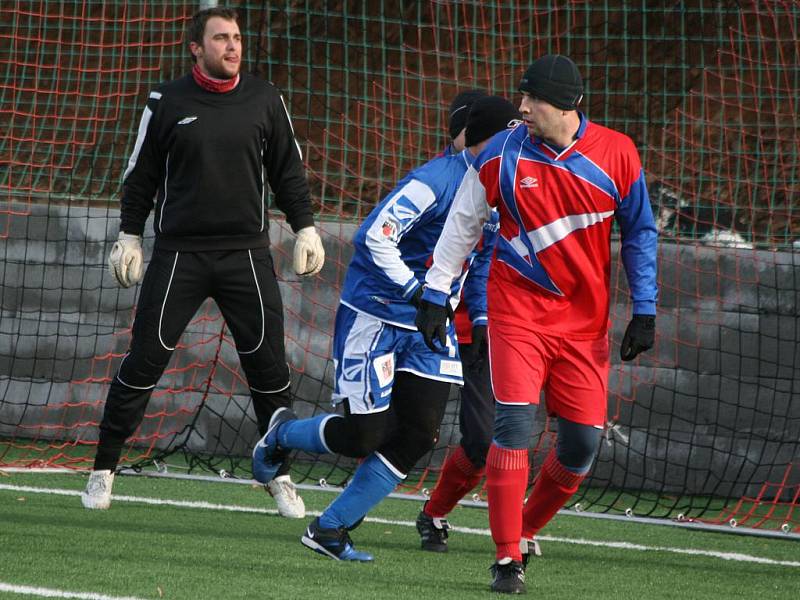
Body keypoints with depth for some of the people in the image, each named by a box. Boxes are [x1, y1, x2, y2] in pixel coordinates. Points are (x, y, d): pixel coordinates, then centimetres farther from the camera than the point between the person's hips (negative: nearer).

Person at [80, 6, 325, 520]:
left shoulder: (265, 100, 5)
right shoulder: (167, 103, 1)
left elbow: (288, 170, 12)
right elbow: (141, 174, 8)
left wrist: (305, 228, 7)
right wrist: (130, 236, 6)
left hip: (247, 255, 1)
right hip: (180, 254, -1)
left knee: (269, 368, 0)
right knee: (144, 362, -2)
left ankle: (281, 476, 13)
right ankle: (104, 469, 7)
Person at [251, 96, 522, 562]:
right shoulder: (436, 181, -21)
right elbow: (374, 236, -26)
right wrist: (419, 292, -26)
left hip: (429, 329, 8)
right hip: (376, 317, -8)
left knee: (419, 433, -4)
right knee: (364, 435, -7)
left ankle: (330, 529, 6)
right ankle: (283, 433, 25)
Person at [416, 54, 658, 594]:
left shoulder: (617, 154, -4)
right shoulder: (502, 155, -6)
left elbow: (639, 233, 6)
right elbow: (462, 225, 5)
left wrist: (644, 311, 2)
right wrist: (435, 296, 4)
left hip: (586, 321, 2)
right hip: (519, 310, -2)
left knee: (583, 442, -1)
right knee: (515, 420, -16)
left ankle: (525, 530, 23)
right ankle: (508, 558, -11)